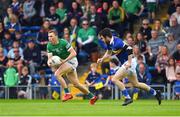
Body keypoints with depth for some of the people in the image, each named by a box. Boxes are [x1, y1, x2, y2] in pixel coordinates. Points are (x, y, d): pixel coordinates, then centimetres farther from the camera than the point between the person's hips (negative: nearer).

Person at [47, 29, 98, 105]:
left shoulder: (63, 42, -22)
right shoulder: (49, 46, -4)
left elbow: (73, 53, -22)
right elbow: (49, 58, -6)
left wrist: (64, 60, -31)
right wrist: (49, 63, -30)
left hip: (71, 61, -7)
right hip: (63, 62, 7)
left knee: (57, 74, -26)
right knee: (76, 84, 9)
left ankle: (67, 93, -22)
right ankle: (92, 97, 23)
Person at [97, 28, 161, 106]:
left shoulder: (117, 42, -23)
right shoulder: (110, 43, 5)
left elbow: (129, 50, -28)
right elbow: (109, 53, 24)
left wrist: (129, 63, -30)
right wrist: (102, 59, 7)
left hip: (129, 62, -10)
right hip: (126, 63, 10)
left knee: (115, 79, -15)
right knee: (135, 84, 18)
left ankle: (127, 98, -13)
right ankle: (155, 93, 28)